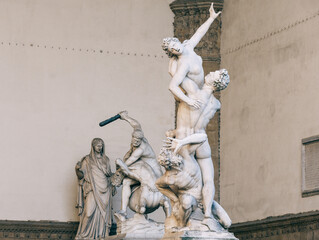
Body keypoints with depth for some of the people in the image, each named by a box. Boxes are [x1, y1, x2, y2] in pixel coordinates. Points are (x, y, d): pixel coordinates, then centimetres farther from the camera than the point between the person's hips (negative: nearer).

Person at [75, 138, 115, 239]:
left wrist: (112, 186, 9)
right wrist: (78, 169, -22)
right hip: (92, 190, -4)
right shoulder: (87, 160, 4)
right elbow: (81, 175, -2)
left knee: (103, 212, -2)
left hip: (104, 190, 4)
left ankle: (101, 234, 0)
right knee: (90, 211, -13)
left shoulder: (105, 159, 15)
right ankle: (84, 235, -6)